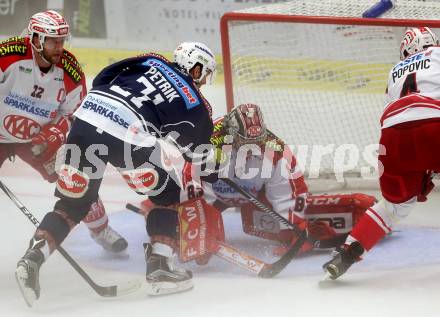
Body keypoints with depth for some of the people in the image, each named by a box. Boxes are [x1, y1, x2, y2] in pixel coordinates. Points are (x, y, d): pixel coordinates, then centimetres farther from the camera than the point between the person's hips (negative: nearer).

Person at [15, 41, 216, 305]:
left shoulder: (152, 62, 27)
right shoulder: (198, 107, 18)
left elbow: (101, 81, 20)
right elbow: (195, 154, 25)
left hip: (86, 118, 5)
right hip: (126, 137, -5)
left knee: (72, 203, 16)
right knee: (170, 194, 18)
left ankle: (33, 258, 2)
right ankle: (159, 265, 12)